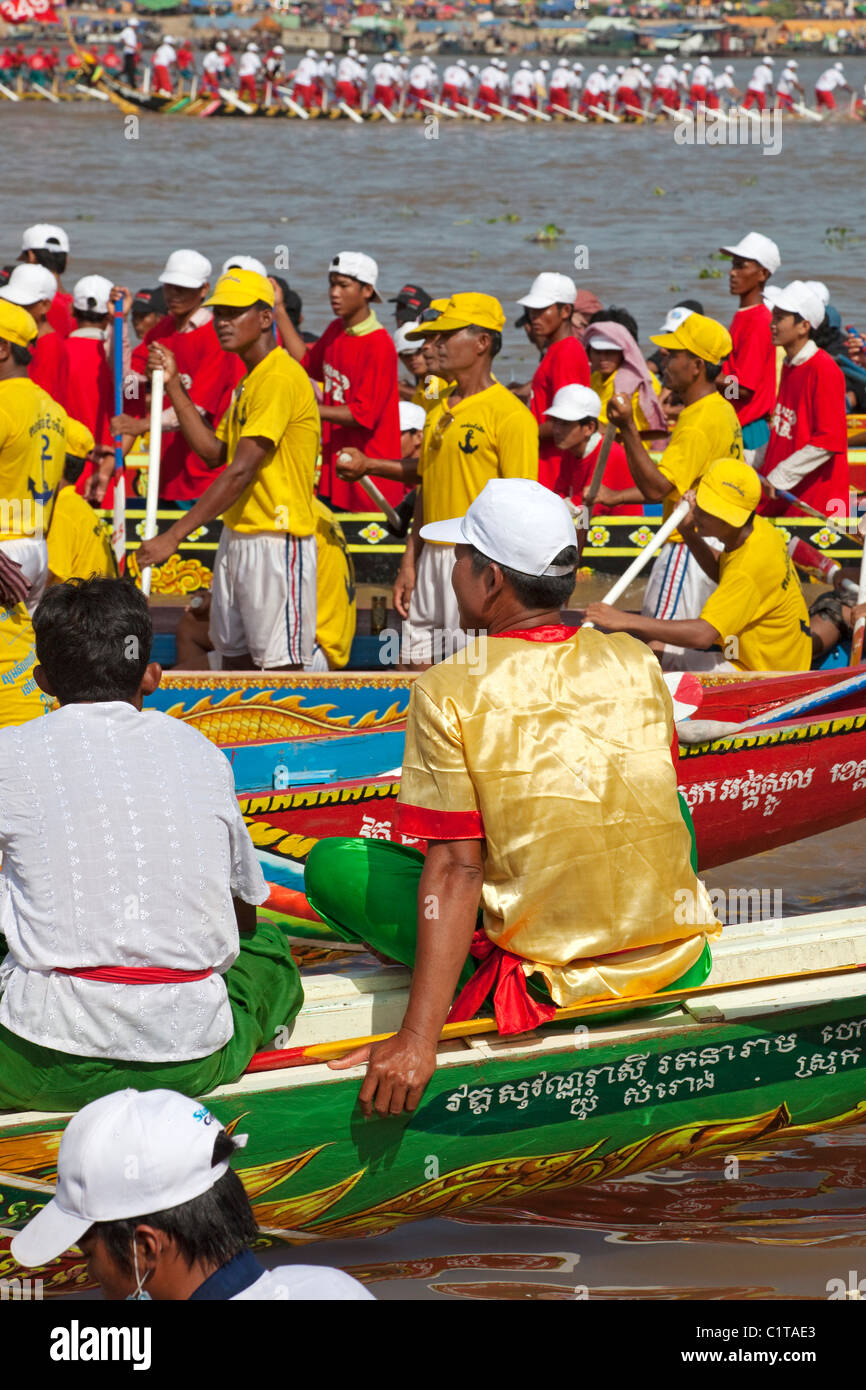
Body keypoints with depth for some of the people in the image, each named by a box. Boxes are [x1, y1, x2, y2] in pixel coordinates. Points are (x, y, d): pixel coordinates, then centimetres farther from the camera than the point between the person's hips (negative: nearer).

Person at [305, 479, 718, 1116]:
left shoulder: (446, 692, -13)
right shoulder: (637, 662, -1)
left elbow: (455, 869, -18)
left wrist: (418, 1040, -20)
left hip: (555, 985, -4)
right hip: (677, 964, 4)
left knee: (330, 865, 6)